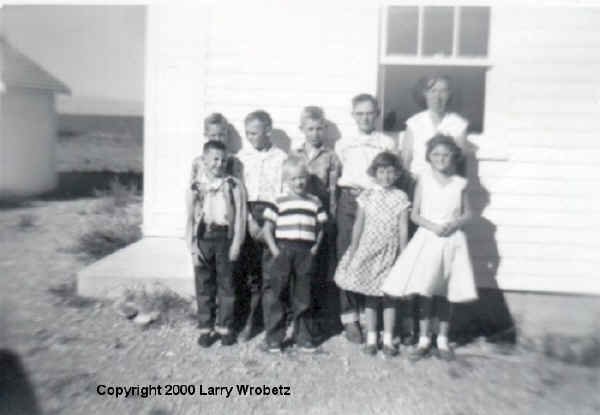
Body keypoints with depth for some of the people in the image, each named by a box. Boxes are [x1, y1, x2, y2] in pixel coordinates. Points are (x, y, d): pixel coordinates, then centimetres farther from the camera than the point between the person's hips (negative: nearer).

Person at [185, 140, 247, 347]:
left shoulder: (233, 184, -1)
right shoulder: (196, 186, 3)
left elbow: (240, 215, -2)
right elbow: (190, 218, 4)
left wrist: (236, 243, -8)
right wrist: (192, 245, -3)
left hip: (225, 236, -1)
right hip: (203, 237, 2)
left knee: (226, 284, 7)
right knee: (203, 285, 8)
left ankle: (224, 327, 20)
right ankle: (206, 328, 21)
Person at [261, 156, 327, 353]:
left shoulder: (315, 202, 9)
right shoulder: (279, 202, 1)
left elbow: (320, 228, 13)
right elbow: (268, 229, 1)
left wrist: (316, 246, -2)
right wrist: (274, 250, -8)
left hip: (306, 253, 2)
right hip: (282, 250, -2)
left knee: (303, 298, 10)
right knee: (276, 297, 2)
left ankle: (304, 338, 22)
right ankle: (273, 338, 14)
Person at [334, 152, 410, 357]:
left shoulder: (400, 197, 1)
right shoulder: (367, 196, 2)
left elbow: (403, 228, 1)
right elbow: (358, 225, 4)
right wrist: (353, 251, 1)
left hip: (390, 251, 0)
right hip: (368, 250, 1)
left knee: (389, 294, 6)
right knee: (370, 295, 6)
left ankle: (388, 340, 17)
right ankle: (371, 338, 18)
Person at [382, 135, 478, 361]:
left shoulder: (459, 183, 4)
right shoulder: (424, 179, 1)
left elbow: (467, 213, 9)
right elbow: (414, 214, 1)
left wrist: (455, 224, -11)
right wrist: (431, 225, -15)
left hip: (452, 241, 1)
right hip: (427, 238, -1)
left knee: (445, 292, 8)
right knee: (425, 291, -2)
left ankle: (443, 339, 23)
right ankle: (424, 338, 14)